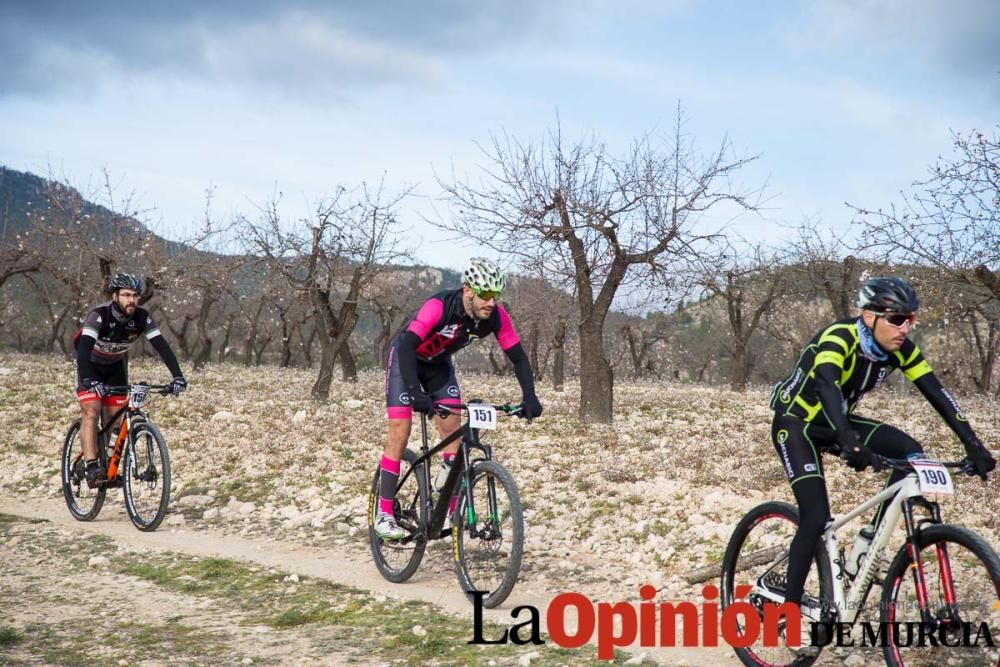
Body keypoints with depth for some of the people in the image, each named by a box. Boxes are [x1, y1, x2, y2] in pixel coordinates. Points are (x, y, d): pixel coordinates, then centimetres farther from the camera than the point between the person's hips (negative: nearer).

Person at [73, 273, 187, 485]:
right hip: (91, 364, -4)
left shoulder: (142, 317, -22)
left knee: (115, 418, -1)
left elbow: (161, 346, -26)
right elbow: (84, 347, -43)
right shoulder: (99, 315, -32)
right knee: (91, 411, -21)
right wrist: (88, 380, -58)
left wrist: (177, 375, -39)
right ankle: (89, 464, -22)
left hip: (116, 365, 4)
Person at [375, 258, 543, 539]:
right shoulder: (439, 306, -38)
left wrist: (529, 397, -31)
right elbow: (407, 347, -45)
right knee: (400, 433, -12)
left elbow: (518, 357, -17)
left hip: (438, 363, 5)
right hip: (405, 358, -5)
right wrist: (415, 391, -57)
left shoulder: (496, 316, -23)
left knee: (453, 431, -6)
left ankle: (447, 512, 0)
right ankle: (384, 515, -7)